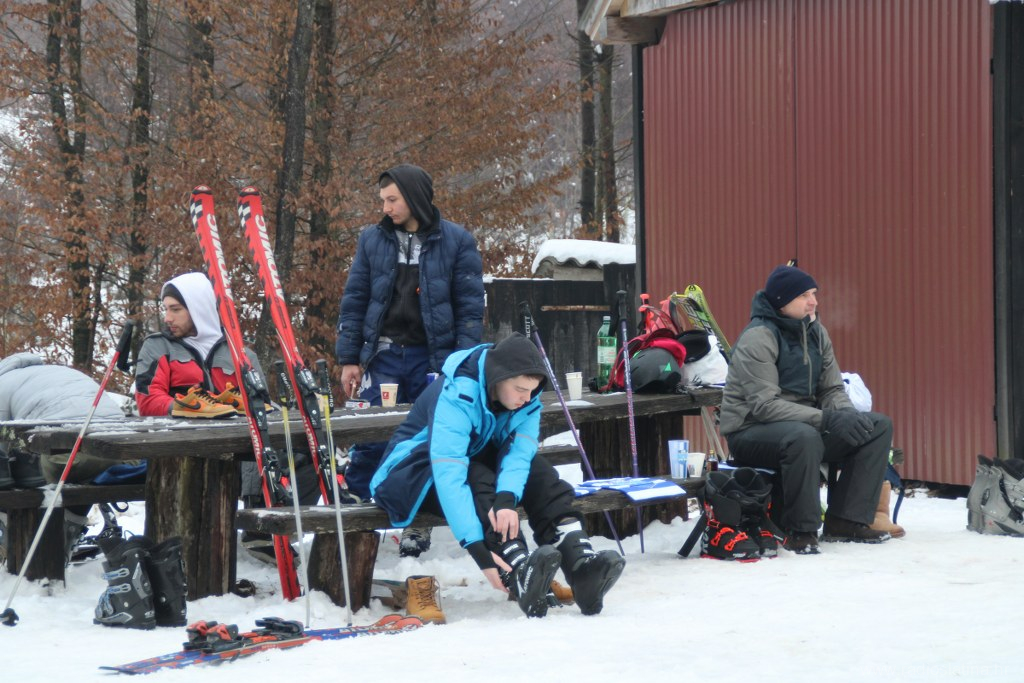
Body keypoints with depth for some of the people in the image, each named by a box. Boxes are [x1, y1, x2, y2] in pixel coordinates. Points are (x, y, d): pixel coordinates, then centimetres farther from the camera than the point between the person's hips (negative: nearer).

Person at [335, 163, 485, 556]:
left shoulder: (457, 242, -1)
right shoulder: (372, 240, 6)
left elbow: (470, 307, -2)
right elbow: (354, 300, 9)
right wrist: (349, 358, 4)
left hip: (434, 359, -1)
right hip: (382, 356, 1)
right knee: (369, 440, -3)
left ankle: (419, 524, 16)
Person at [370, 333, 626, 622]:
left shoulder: (526, 395, -11)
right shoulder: (456, 397, -33)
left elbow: (520, 449, -23)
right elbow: (449, 475, -42)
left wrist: (507, 497, -44)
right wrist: (478, 550, -49)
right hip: (422, 474, -6)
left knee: (538, 471, -21)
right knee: (478, 480, -36)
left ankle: (582, 565, -36)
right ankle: (520, 575, -54)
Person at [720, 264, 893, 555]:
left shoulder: (815, 332, 7)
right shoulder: (758, 337, -17)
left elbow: (832, 390, 8)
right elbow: (764, 404, -26)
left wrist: (849, 416, -16)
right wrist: (825, 419, -31)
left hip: (803, 422, 8)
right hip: (751, 431, -8)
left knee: (879, 426, -4)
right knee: (803, 436, -40)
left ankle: (845, 520, -7)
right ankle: (801, 531, -24)